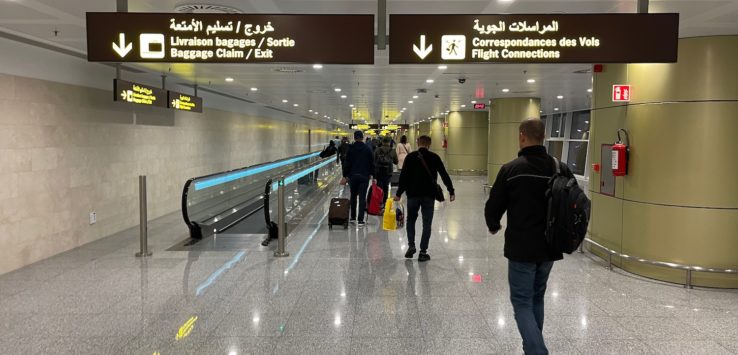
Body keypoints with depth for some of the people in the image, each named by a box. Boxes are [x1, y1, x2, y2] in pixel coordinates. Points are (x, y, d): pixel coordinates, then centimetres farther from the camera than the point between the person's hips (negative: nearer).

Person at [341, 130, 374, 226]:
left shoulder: (350, 148, -3)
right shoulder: (367, 149, -1)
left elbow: (347, 163, -4)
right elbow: (372, 162, 3)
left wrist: (345, 176, 1)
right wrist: (371, 173, 16)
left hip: (353, 175, 1)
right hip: (364, 176, -1)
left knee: (353, 196, 17)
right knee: (362, 197, -1)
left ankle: (353, 216, 26)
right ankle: (360, 220, -5)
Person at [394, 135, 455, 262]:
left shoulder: (410, 157, 1)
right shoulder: (434, 157, 2)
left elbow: (404, 176, -3)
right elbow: (444, 175, 1)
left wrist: (399, 193, 0)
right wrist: (451, 191, 7)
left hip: (413, 194, 0)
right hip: (429, 195, 0)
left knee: (411, 220, 18)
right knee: (427, 223, 5)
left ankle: (411, 246, 5)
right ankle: (423, 252, 3)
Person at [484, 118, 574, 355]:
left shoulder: (510, 169, -11)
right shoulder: (561, 169, 0)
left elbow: (493, 207, -7)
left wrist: (494, 226, 15)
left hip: (521, 247, -5)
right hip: (550, 247, 5)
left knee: (522, 302, 4)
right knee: (537, 298, 22)